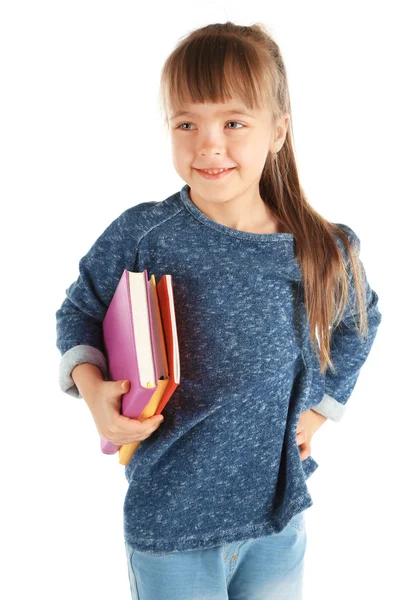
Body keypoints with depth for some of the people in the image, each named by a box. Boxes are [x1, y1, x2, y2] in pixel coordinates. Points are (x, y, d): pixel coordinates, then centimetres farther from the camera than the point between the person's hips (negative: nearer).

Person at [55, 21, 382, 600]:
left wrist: (320, 404, 7)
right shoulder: (141, 235, -14)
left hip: (278, 513, 3)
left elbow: (360, 320, 14)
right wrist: (92, 388, -14)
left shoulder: (324, 252, -7)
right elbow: (80, 311, 2)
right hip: (168, 517, -2)